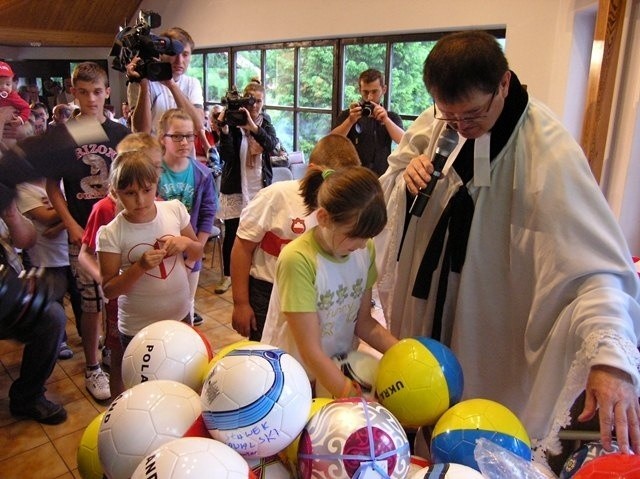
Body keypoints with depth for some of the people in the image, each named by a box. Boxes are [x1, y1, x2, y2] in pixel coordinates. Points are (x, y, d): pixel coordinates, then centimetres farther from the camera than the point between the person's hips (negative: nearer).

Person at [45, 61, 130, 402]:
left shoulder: (120, 133, 3)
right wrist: (72, 226, -7)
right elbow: (52, 185, 1)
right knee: (92, 303, 5)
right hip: (82, 233, -1)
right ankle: (93, 369, 22)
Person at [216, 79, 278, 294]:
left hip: (260, 187, 2)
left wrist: (253, 126, -34)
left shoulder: (266, 124, 4)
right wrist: (224, 130, -29)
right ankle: (227, 275, 18)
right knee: (231, 233, 4)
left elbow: (272, 144, -18)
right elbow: (226, 156, -14)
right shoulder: (233, 122, -5)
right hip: (235, 187, -2)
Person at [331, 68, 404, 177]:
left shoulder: (392, 117, 10)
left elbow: (404, 142, -6)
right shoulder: (347, 115, 7)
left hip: (382, 178, 1)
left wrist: (386, 120, -21)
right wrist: (350, 121, -22)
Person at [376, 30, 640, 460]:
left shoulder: (548, 151, -25)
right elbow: (392, 179, 9)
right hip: (425, 310, 5)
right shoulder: (437, 121, -5)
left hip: (491, 339, -5)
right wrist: (407, 175, -15)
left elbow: (594, 259, -32)